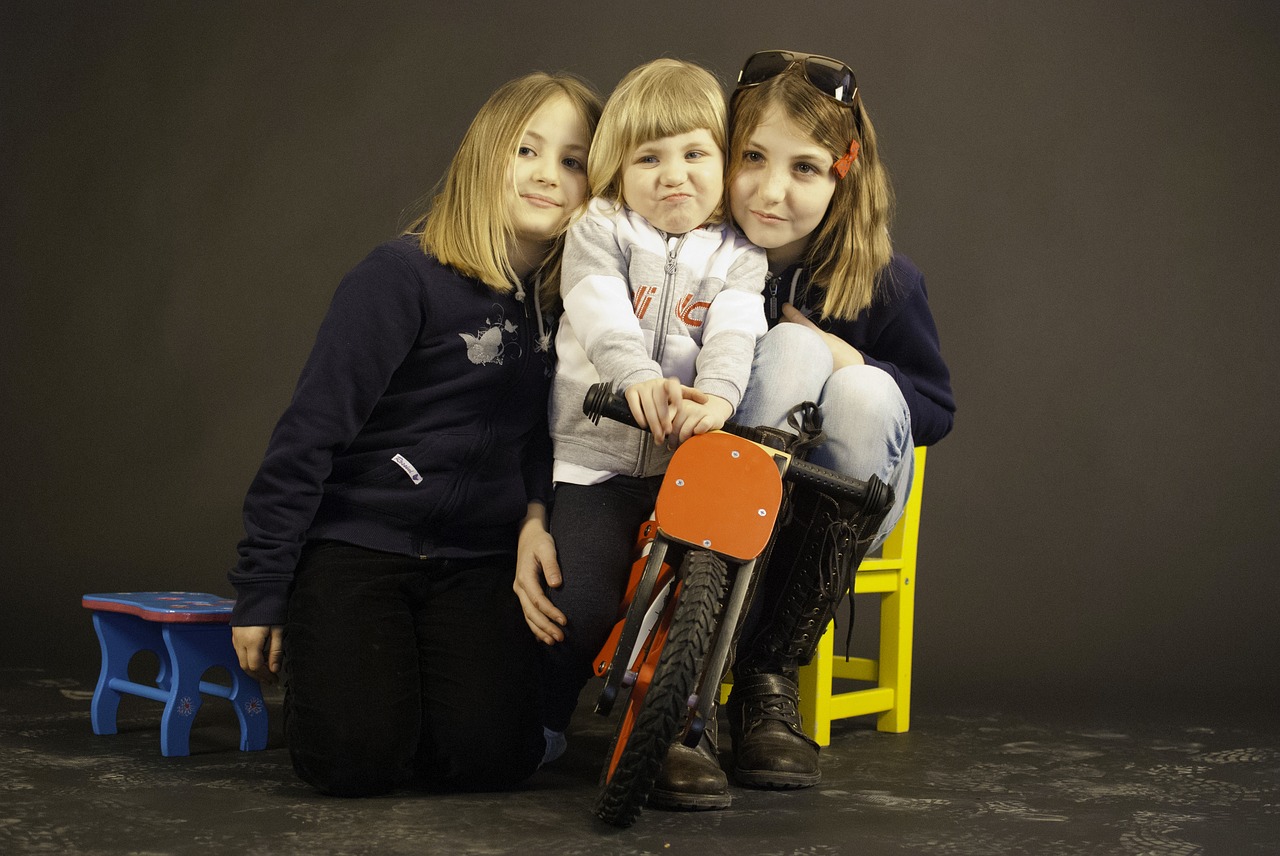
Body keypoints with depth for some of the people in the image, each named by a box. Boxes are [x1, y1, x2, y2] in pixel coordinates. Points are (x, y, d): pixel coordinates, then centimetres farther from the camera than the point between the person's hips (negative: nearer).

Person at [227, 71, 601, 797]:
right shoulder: (404, 276, -13)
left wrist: (535, 513, -5)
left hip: (477, 560, 4)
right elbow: (311, 431, -12)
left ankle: (426, 670, 17)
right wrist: (261, 594, -11)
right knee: (359, 758, -19)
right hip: (355, 541, -4)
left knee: (489, 756, -17)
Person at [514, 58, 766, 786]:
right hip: (595, 459, -2)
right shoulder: (599, 233, 5)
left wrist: (717, 395, -33)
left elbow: (734, 332, -11)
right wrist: (637, 377, -36)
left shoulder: (737, 256, 9)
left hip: (688, 459, 2)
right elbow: (602, 315, -15)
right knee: (580, 604, -14)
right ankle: (547, 712, 15)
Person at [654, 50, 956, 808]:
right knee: (792, 347, -29)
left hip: (841, 505, 2)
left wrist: (849, 362, -15)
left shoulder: (885, 284, -7)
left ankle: (771, 675, -17)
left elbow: (937, 411, 5)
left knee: (861, 394, -31)